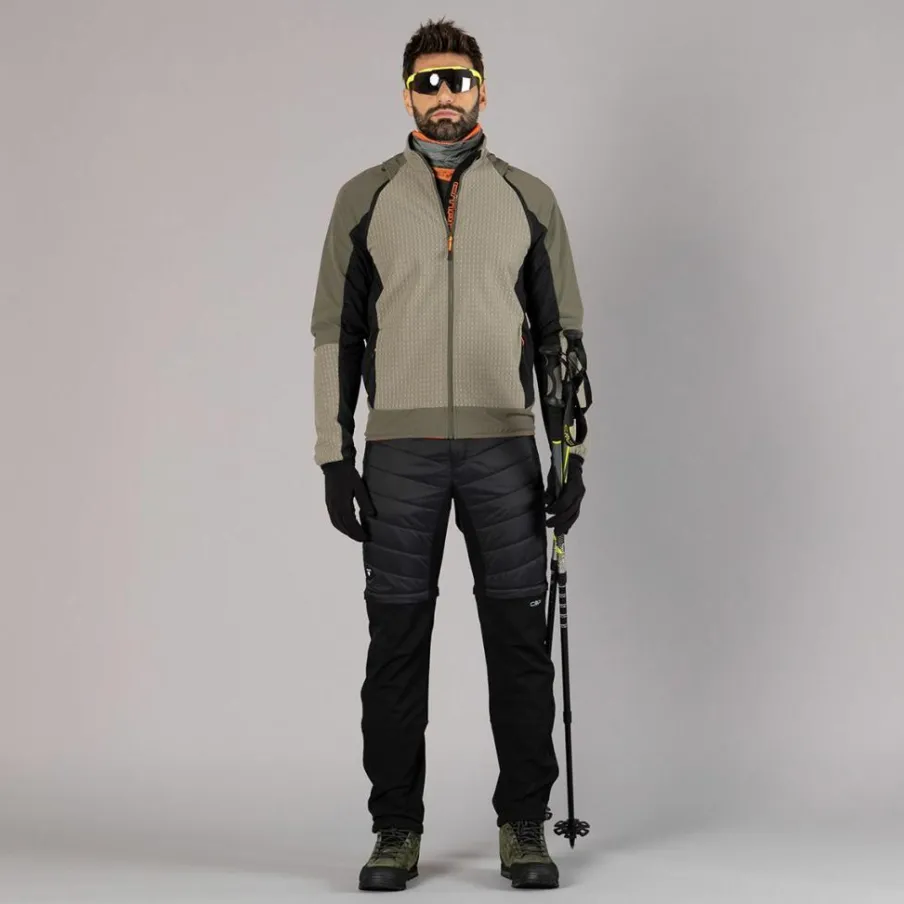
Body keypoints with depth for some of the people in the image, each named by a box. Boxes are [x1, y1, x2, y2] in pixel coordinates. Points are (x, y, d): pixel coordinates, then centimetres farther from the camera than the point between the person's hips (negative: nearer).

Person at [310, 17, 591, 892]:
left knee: (518, 638, 1)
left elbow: (561, 334, 8)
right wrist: (334, 458, -2)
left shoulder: (529, 199, 7)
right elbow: (337, 333, 5)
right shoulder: (364, 198, 6)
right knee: (397, 641, 3)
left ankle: (524, 825, 12)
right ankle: (396, 829, 12)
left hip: (505, 448, 0)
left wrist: (573, 455, 0)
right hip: (399, 450, 0)